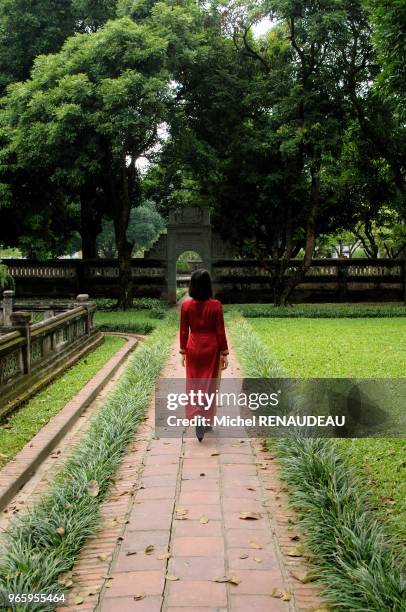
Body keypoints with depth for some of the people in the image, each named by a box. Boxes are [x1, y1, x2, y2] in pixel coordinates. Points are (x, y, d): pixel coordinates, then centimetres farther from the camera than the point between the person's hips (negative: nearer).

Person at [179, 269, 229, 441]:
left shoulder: (186, 305, -7)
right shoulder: (216, 305, -12)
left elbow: (183, 331, -1)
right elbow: (220, 331, -9)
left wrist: (183, 351, 10)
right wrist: (224, 353, -1)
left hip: (193, 348, 1)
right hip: (211, 348, -1)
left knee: (194, 384, 13)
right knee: (209, 385, 9)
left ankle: (197, 415, -3)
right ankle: (206, 421, 10)